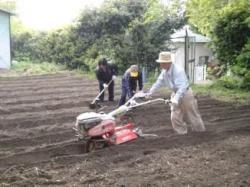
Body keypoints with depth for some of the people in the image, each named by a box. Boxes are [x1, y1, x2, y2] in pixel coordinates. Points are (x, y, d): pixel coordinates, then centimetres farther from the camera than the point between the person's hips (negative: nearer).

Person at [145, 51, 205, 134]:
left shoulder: (178, 71, -31)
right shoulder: (164, 71, -6)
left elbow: (182, 87, -38)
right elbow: (159, 82, 3)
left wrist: (176, 99, -49)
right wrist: (150, 92, -6)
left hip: (186, 94, -7)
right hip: (175, 93, 7)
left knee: (193, 115, 9)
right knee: (175, 117, 5)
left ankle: (200, 131, 29)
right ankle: (182, 132, 19)